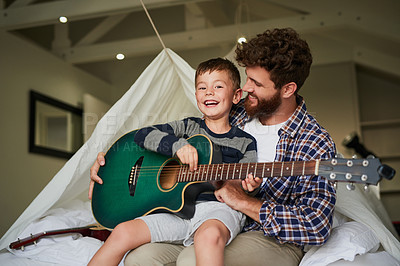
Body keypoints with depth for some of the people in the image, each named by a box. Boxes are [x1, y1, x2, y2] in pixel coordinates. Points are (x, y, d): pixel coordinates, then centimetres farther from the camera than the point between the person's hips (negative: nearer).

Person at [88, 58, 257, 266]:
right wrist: (178, 145, -12)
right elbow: (142, 135, 6)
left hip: (218, 208, -2)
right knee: (123, 233, -15)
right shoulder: (188, 127, 14)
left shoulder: (245, 143, 9)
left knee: (210, 234, -39)